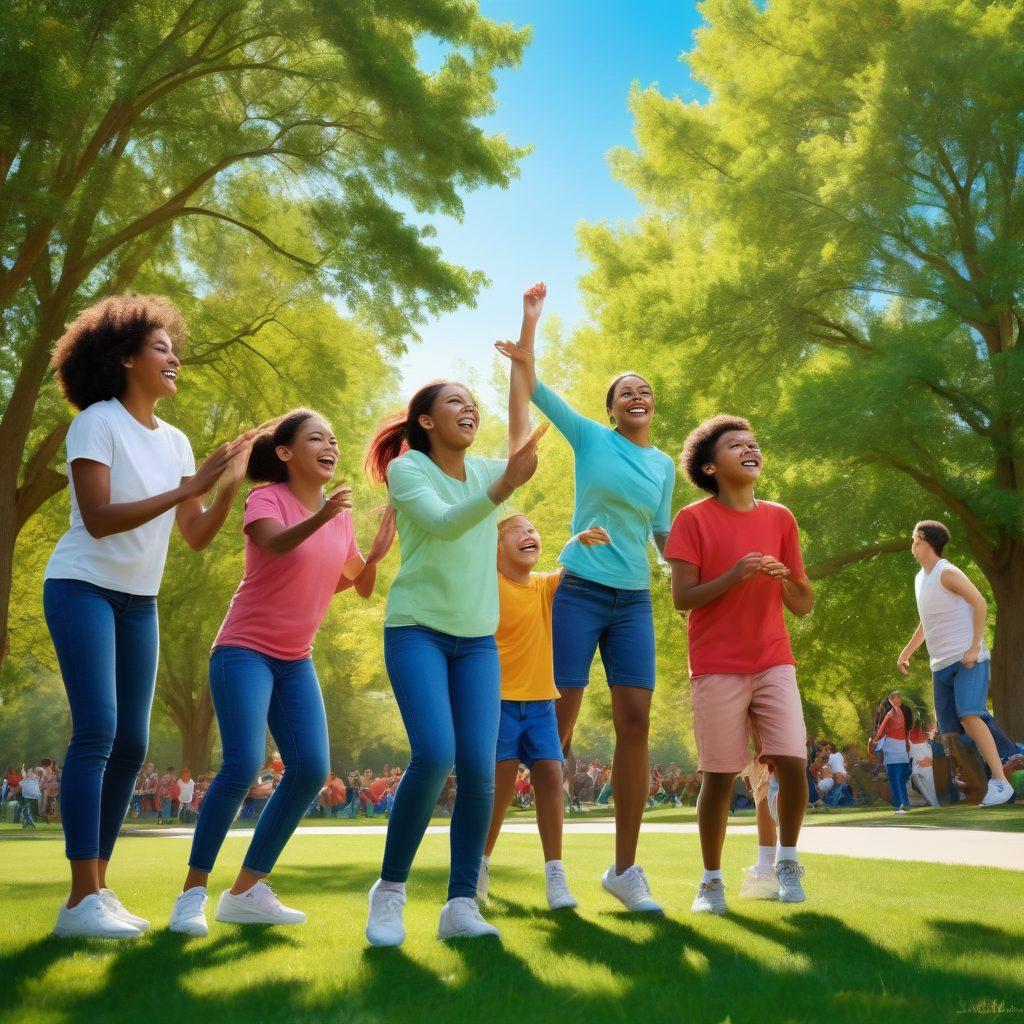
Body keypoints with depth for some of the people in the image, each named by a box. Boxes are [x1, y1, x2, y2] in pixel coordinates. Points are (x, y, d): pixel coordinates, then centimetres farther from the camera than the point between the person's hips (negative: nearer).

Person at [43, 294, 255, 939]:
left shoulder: (175, 442, 9)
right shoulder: (98, 422, -9)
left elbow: (197, 536, 7)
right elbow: (99, 518, -19)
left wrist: (230, 486, -8)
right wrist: (184, 490, -23)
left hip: (139, 601, 7)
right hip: (83, 588, -7)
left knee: (132, 743, 4)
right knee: (98, 731, -17)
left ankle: (98, 890, 12)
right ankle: (83, 899, -16)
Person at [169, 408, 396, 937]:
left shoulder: (340, 514, 8)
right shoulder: (266, 498, -11)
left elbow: (359, 589, 15)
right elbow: (275, 543, -34)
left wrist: (375, 556, -6)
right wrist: (319, 518, -53)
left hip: (296, 660, 7)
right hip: (244, 650, -7)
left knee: (311, 771, -4)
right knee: (243, 765, -21)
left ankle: (246, 891, 8)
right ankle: (193, 892, -8)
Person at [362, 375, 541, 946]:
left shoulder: (486, 470, 10)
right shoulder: (406, 468, -6)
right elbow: (442, 523, -23)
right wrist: (503, 488, -37)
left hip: (478, 639, 5)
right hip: (417, 629, -5)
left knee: (480, 768, -8)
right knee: (434, 756, -21)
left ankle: (462, 905, 2)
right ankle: (390, 890, -2)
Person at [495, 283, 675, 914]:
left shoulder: (665, 465, 13)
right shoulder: (591, 438, 3)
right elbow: (529, 387, -3)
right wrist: (531, 319, -9)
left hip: (634, 602, 4)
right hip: (579, 594, -3)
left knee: (636, 723, -4)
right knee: (557, 723, -3)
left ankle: (625, 869, 4)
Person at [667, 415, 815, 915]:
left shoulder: (780, 519, 8)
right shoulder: (692, 519, -3)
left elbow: (803, 606, 10)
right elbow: (681, 598, -8)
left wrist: (786, 578, -11)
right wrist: (734, 576, -22)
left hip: (774, 663, 3)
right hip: (716, 668, -3)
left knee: (793, 762, -10)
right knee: (719, 774, -2)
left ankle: (787, 860, 13)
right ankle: (711, 879, 14)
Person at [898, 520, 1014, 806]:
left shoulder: (947, 573, -9)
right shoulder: (921, 578, 17)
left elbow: (980, 604, -16)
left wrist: (974, 647, -23)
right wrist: (907, 651, 30)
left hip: (967, 659, -9)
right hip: (941, 664, 9)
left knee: (968, 716, -23)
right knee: (949, 728, 4)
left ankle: (1000, 782, -21)